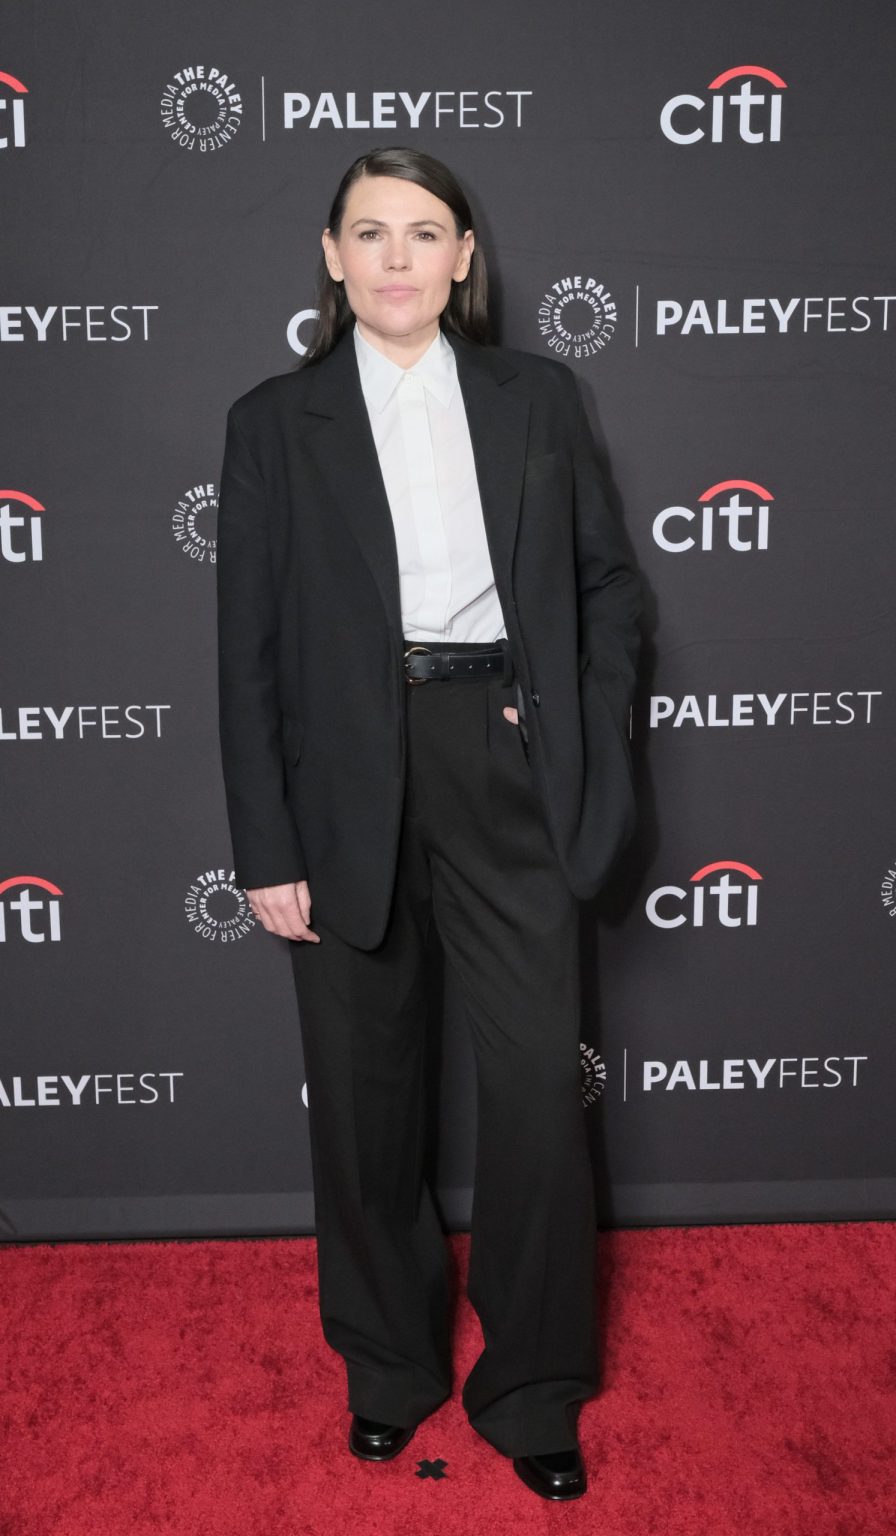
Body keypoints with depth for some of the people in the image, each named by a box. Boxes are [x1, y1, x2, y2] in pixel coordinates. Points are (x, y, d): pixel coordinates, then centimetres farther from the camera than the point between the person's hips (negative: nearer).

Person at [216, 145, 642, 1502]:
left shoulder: (537, 396, 8)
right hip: (348, 777, 0)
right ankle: (389, 1364, 36)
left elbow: (606, 580, 11)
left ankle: (534, 1392, 25)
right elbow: (249, 650, 1)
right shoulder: (274, 422, 4)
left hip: (506, 760, 1)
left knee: (539, 1078, 2)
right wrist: (267, 847, -4)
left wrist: (591, 749, -1)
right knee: (364, 1086, 12)